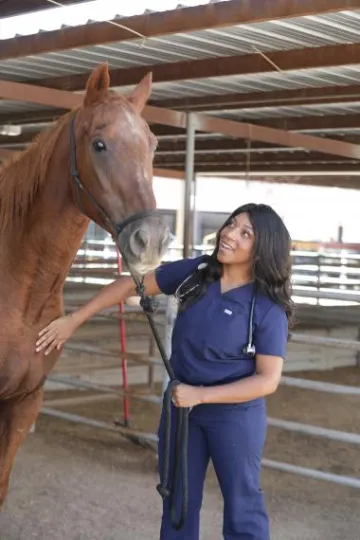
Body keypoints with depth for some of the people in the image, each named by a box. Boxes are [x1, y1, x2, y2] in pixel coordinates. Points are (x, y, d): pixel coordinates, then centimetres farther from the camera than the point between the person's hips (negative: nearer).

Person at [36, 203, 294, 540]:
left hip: (235, 415, -5)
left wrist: (200, 394, -24)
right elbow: (132, 284, 1)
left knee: (241, 507, 10)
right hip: (180, 404, 5)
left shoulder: (268, 309, -20)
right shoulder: (195, 272, -7)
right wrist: (74, 320, 1)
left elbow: (268, 380, -21)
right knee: (178, 501, 18)